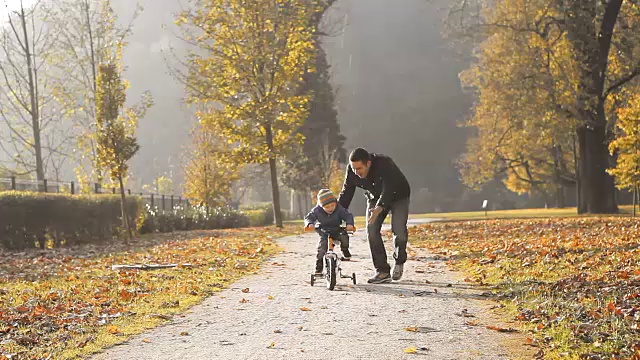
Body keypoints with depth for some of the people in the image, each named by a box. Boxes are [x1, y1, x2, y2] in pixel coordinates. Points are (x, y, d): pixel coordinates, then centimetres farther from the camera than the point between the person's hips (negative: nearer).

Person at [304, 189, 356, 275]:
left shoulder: (339, 209, -16)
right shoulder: (317, 211, -14)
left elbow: (348, 215, -17)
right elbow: (308, 217, -12)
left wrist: (350, 224, -38)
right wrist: (309, 224, -35)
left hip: (337, 231, 0)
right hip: (324, 233, 0)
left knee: (344, 237, -29)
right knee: (321, 247, -20)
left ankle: (345, 254, 0)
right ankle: (318, 269, -9)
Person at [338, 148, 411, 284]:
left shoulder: (384, 164, -37)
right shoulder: (351, 172, -21)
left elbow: (388, 188, -47)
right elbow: (345, 194, -13)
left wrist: (379, 208, -63)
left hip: (398, 196, -4)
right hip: (375, 198, 4)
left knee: (398, 230, -21)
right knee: (372, 230, -14)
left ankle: (399, 262, 8)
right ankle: (382, 271, -9)